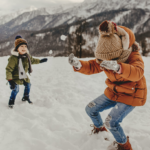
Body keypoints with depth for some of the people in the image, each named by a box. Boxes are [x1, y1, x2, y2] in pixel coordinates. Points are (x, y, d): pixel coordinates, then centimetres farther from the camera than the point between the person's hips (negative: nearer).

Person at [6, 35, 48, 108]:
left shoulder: (27, 56, -9)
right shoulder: (13, 58, -33)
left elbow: (32, 60, 15)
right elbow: (8, 69, -30)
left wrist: (40, 61, 20)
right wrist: (10, 80, -37)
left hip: (23, 76, 8)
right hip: (15, 77, -7)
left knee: (28, 85, 18)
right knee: (15, 89, -12)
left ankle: (26, 97, 43)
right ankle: (11, 101, 14)